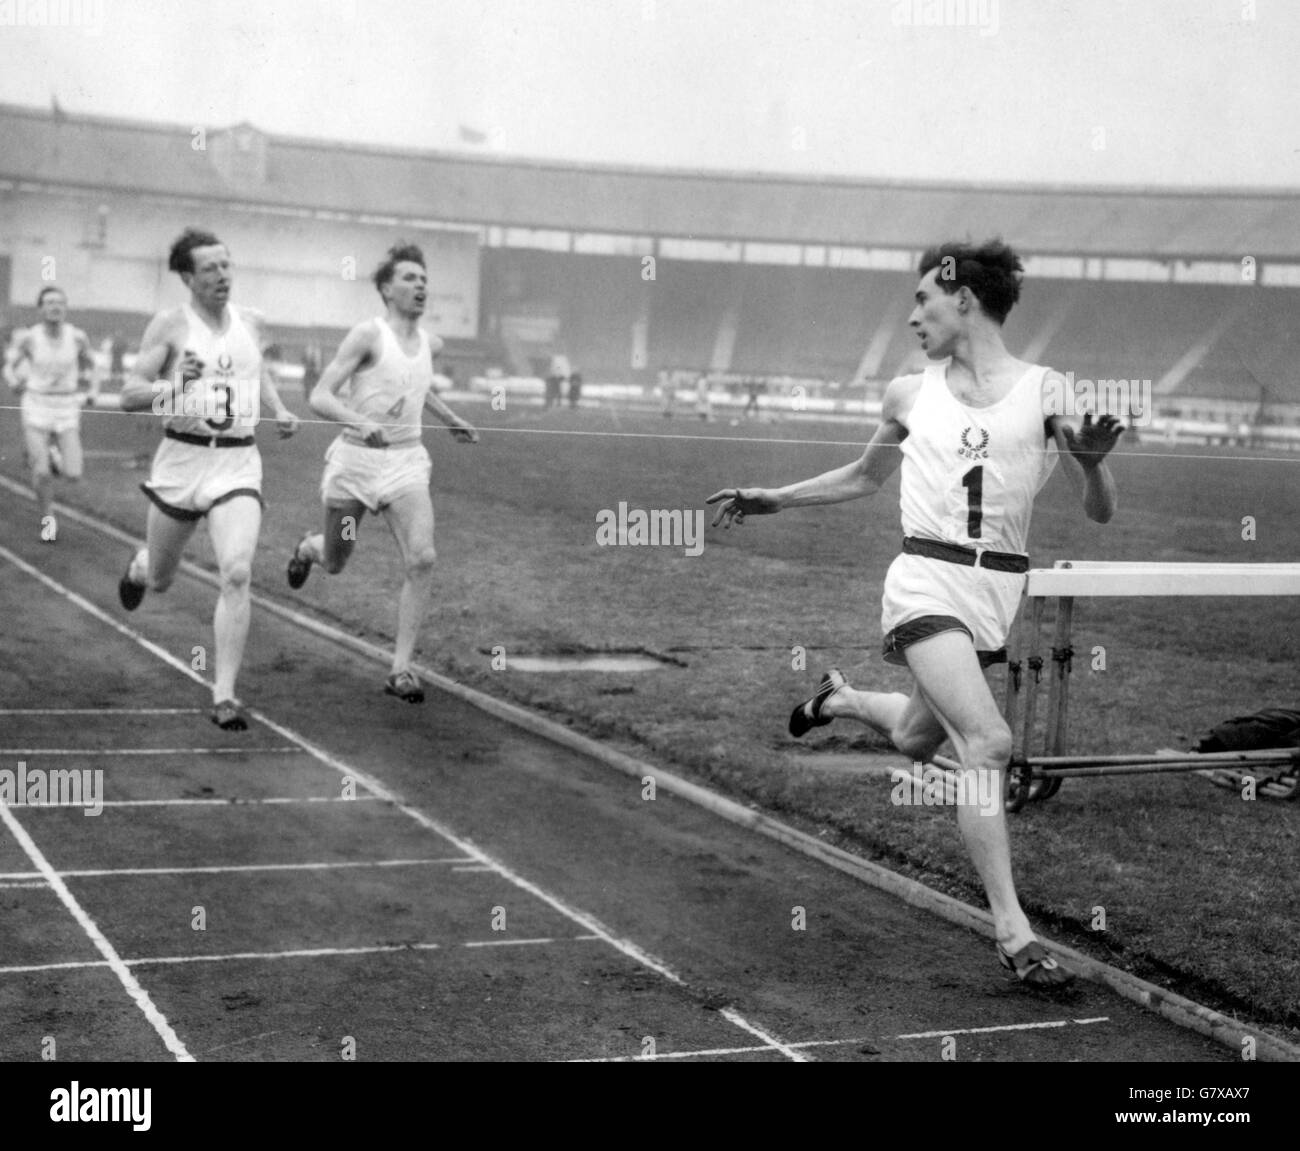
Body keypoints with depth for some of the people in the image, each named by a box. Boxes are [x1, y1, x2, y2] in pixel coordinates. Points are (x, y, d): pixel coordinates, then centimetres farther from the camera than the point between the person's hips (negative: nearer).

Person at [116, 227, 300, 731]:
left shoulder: (252, 323, 7)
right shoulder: (170, 325, -5)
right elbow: (129, 395, -9)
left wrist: (279, 408, 12)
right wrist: (175, 384, -27)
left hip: (238, 465, 1)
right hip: (182, 459, -1)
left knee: (236, 575, -18)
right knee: (161, 579, 16)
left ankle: (224, 697, -14)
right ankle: (139, 568, 57)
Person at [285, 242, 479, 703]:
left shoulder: (430, 343, 7)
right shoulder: (368, 335, -12)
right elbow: (320, 396, -17)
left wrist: (451, 419, 23)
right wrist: (360, 421, -33)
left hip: (406, 462, 4)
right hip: (357, 458, -4)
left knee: (422, 560, -17)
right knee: (334, 563, 13)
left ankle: (401, 669, -10)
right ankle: (308, 548, 53)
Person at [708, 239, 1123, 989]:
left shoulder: (1048, 392, -1)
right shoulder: (910, 395, 7)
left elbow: (1101, 514, -1)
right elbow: (863, 477, 25)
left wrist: (1093, 462, -21)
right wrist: (775, 499, 21)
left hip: (999, 591, 1)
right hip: (927, 582, -1)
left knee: (918, 740, 19)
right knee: (989, 743, -20)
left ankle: (842, 699, 54)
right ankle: (1013, 930, -14)